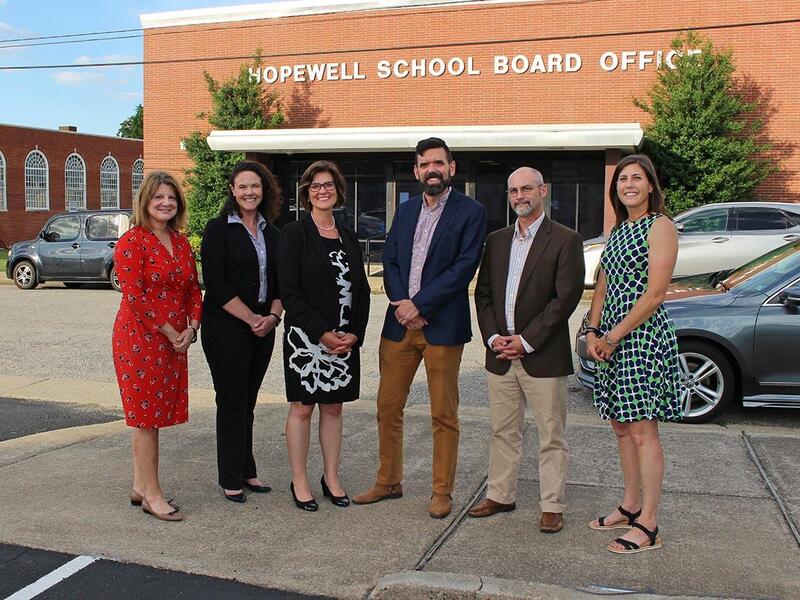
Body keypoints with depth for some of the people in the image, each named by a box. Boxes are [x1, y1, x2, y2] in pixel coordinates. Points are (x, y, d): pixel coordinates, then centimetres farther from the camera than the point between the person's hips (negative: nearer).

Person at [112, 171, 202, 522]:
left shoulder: (181, 243, 12)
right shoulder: (132, 242, -10)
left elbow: (193, 288, 13)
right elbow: (134, 295, -16)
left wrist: (191, 327, -1)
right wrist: (168, 331, -14)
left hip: (175, 341, 7)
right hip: (139, 338, -7)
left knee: (151, 414, 13)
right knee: (146, 415, -1)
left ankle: (140, 486, 24)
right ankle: (152, 495, 7)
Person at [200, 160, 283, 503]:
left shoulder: (270, 232, 12)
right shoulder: (219, 229, -6)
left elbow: (279, 281, 13)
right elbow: (215, 284, -13)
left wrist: (273, 315, -5)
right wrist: (251, 318, -15)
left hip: (263, 328, 5)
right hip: (227, 329, -5)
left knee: (248, 400, 12)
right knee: (232, 401, 1)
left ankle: (246, 471, 23)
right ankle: (230, 479, 12)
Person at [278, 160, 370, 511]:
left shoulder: (349, 238, 11)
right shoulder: (295, 234, -4)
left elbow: (362, 290, 11)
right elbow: (289, 292, -11)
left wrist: (354, 334, -3)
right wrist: (323, 334, -15)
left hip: (345, 339, 5)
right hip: (305, 337, -5)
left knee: (333, 407, 12)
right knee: (302, 407, 4)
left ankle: (331, 478, 23)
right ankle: (299, 482, 15)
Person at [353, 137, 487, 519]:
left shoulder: (471, 212, -3)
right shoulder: (405, 211, 14)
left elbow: (464, 267, -12)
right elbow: (390, 262, 9)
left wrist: (419, 304, -15)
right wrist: (402, 305, -8)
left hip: (442, 326, -5)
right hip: (400, 324, 5)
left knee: (444, 414, 4)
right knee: (388, 407, 10)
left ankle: (442, 492, 16)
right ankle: (388, 482, 26)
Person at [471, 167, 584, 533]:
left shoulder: (565, 240, -5)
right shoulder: (497, 241, 13)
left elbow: (566, 298, -11)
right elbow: (483, 293, 12)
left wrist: (526, 341, -14)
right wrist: (493, 337, -3)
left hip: (543, 356, -5)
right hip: (501, 353, 5)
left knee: (551, 436, 4)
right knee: (503, 431, 14)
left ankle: (552, 506, 15)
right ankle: (500, 495, 27)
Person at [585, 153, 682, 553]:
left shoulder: (660, 227, -8)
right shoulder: (617, 231, 17)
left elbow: (654, 294, -15)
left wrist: (613, 336, -14)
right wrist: (593, 332, 2)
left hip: (643, 336, -8)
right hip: (611, 340, 8)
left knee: (642, 431, -5)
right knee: (621, 427, 14)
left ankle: (648, 526, 2)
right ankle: (630, 507, 27)